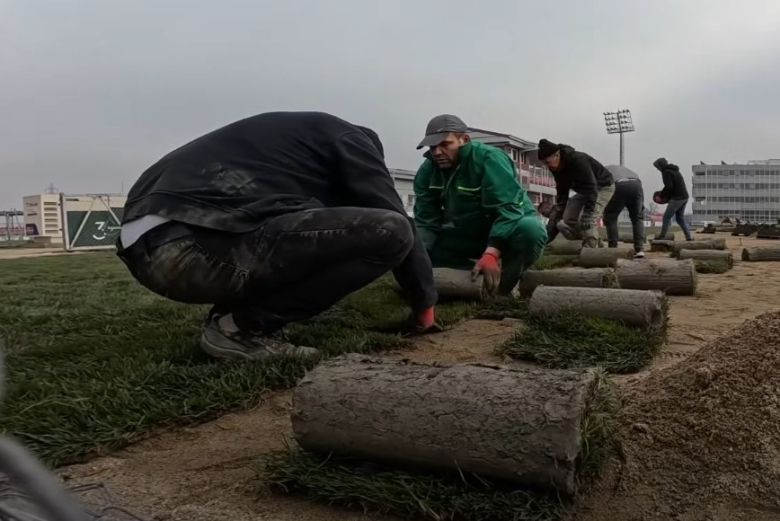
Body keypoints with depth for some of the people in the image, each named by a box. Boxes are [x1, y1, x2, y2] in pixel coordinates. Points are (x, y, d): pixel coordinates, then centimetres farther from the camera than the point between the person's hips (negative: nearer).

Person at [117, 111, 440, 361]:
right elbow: (395, 220, 9)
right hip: (196, 246, -10)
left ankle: (234, 313, 13)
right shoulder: (348, 138, 14)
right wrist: (425, 305, 21)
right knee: (390, 231, -6)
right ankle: (246, 326, -3)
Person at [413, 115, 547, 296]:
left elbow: (507, 210, -34)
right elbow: (426, 221, -9)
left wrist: (490, 254, -48)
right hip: (466, 235, 5)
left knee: (530, 229, -40)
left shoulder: (489, 158, -25)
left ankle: (503, 286, -17)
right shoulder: (427, 170, -8)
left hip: (510, 227, -5)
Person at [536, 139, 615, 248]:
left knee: (587, 221, -28)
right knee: (564, 222, -5)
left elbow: (592, 189, -37)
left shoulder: (578, 160, -35)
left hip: (603, 187, -8)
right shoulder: (557, 169, -10)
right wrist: (556, 216, -5)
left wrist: (587, 215, -42)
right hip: (584, 190, 8)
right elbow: (562, 194, 1)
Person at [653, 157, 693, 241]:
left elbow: (668, 187, -18)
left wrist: (662, 196, -4)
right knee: (680, 218, 15)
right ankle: (689, 237, 9)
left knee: (666, 217, -3)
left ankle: (662, 236, 0)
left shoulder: (666, 172, -9)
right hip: (684, 197, 9)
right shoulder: (674, 171, 20)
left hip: (677, 198, -9)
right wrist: (667, 196, 18)